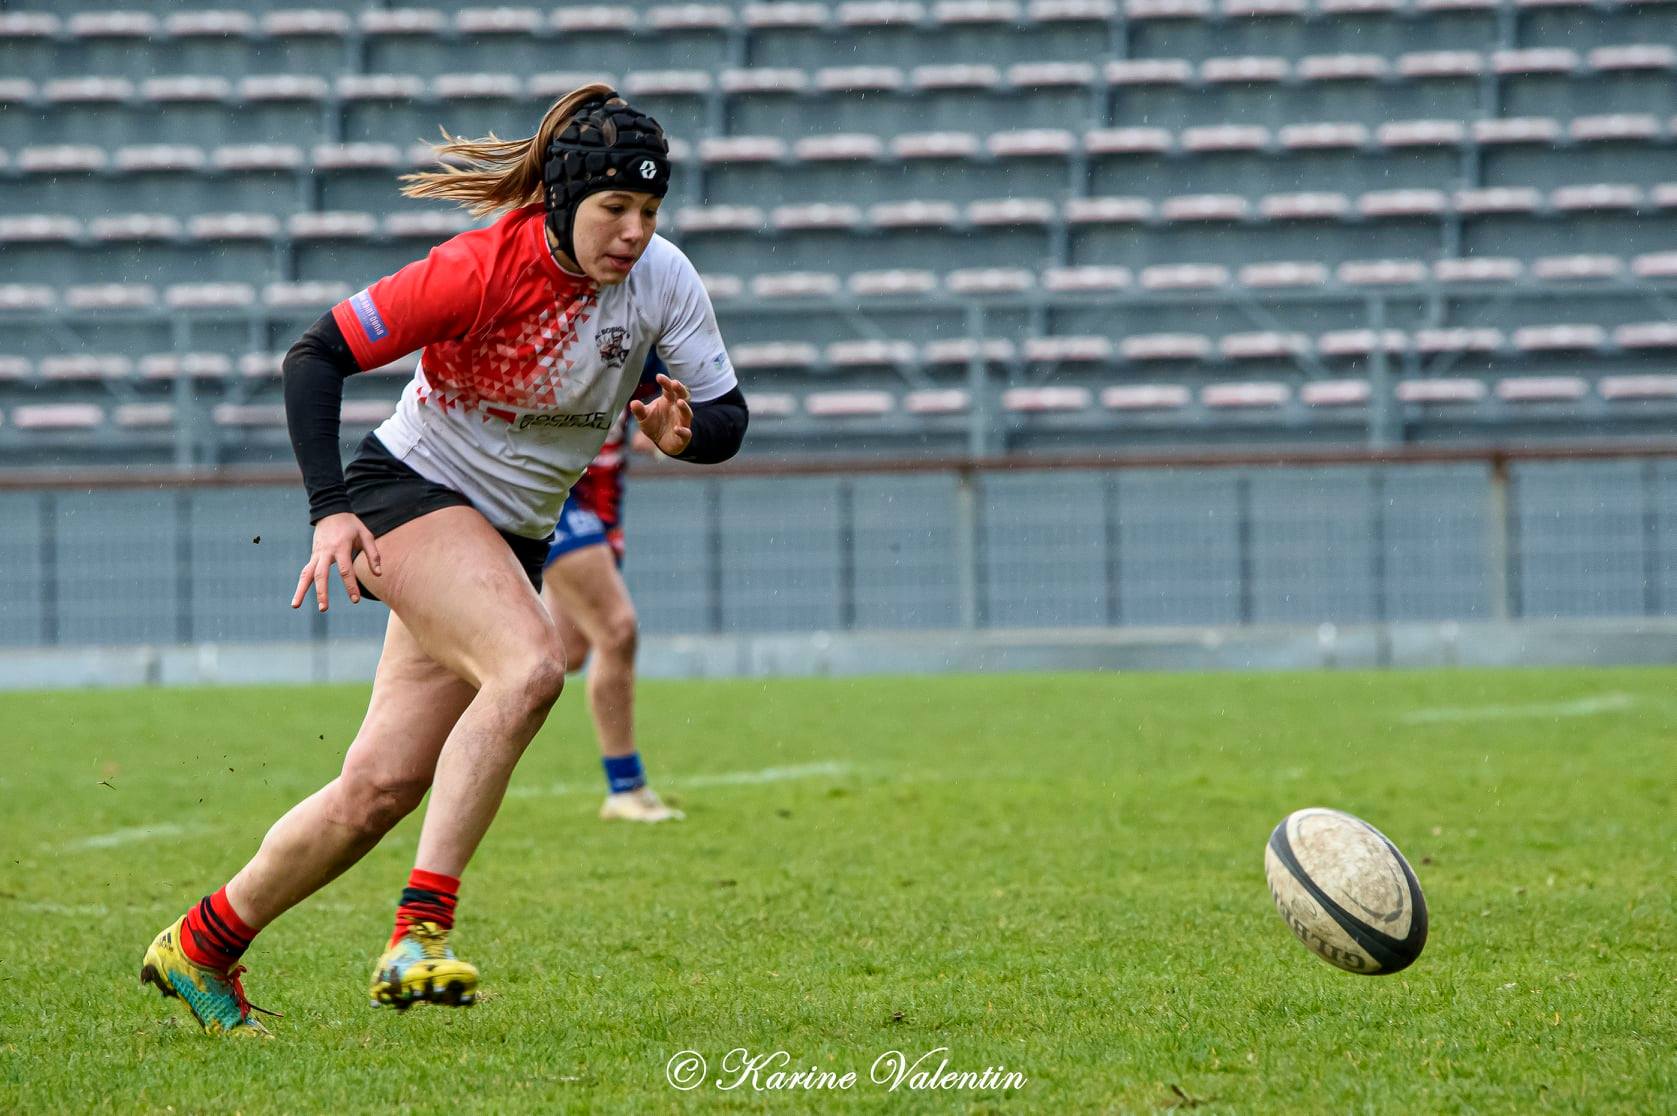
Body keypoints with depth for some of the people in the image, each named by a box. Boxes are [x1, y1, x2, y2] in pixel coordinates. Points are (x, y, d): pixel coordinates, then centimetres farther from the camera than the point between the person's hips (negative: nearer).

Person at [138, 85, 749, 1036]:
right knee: (532, 666, -33)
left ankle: (201, 946, 20)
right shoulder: (481, 269, -21)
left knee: (379, 790, 2)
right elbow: (316, 357, -16)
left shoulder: (663, 278, -8)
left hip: (510, 541, 6)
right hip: (408, 492, -6)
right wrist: (329, 511, -24)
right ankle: (421, 930, -32)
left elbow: (728, 415, 0)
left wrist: (687, 431, -24)